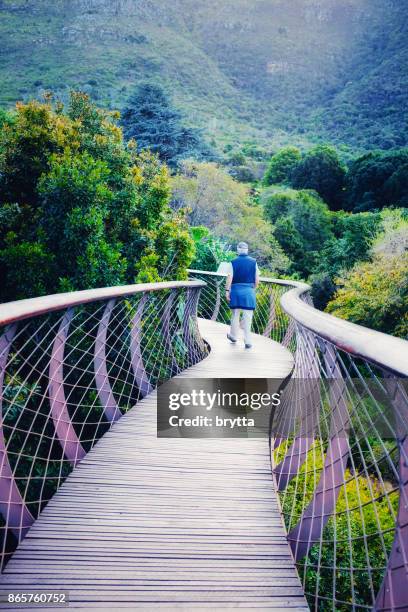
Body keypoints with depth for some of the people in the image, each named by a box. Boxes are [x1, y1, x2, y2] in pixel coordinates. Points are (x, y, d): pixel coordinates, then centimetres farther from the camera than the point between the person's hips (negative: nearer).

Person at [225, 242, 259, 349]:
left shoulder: (233, 262, -3)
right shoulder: (253, 262, 1)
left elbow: (229, 278, -8)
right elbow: (257, 280, 1)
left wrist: (227, 291, -4)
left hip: (236, 290, 0)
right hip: (249, 291, 0)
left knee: (235, 314, 14)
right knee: (248, 317, 1)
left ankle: (233, 336, 29)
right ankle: (248, 341, 0)